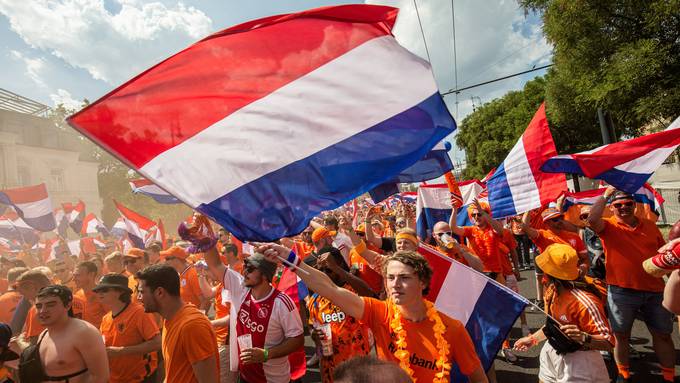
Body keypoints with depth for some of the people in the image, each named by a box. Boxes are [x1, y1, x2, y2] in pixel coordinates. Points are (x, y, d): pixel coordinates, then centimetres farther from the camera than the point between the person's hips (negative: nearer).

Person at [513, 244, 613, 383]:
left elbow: (608, 342, -24)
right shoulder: (552, 290, -6)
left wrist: (583, 338, -43)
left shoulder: (584, 302, -29)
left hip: (577, 362, -7)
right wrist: (533, 339, 17)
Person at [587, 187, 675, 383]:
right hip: (621, 292, -3)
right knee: (621, 335, 9)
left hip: (655, 291, 4)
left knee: (663, 335, 14)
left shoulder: (650, 226, 8)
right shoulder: (608, 226, -5)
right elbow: (592, 219, -28)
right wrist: (605, 195, -17)